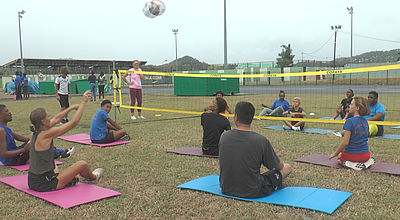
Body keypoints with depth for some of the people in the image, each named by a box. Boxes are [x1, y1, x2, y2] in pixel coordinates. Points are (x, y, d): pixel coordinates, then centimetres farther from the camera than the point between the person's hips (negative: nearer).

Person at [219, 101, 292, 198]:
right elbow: (279, 166, -4)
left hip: (226, 189, 5)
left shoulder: (224, 136, -9)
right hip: (252, 193, -4)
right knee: (287, 167, 15)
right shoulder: (261, 140, -20)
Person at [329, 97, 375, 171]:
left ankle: (348, 163, -6)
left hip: (352, 155, -6)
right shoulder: (365, 121, 4)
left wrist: (335, 153, -8)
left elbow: (345, 142, -19)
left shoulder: (350, 121, -18)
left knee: (339, 156, 25)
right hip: (365, 155, 6)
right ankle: (366, 161, 6)